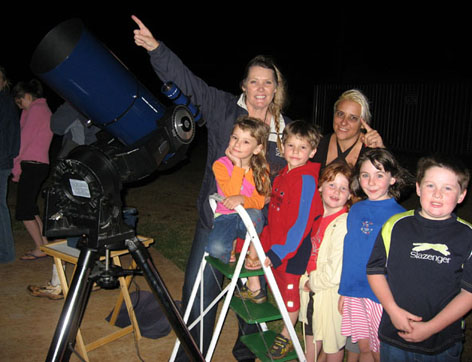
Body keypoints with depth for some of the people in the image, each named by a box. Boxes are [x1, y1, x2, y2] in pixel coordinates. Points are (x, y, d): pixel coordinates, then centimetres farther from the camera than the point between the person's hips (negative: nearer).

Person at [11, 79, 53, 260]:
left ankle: (40, 249, 3)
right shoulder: (44, 108, 21)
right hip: (41, 164, 10)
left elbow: (25, 138, -11)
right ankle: (45, 244, 18)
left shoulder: (36, 109, -8)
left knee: (24, 211, -3)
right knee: (30, 208, 14)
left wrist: (16, 167, -6)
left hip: (31, 165, -10)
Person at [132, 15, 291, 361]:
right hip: (215, 219, -1)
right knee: (199, 288, 2)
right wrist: (155, 48, -22)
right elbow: (186, 80, -9)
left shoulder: (287, 128, 5)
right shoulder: (222, 108, -2)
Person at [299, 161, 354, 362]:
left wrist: (312, 282, -12)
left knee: (333, 343, 14)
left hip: (331, 292, -7)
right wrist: (306, 279, 5)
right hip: (310, 287, 7)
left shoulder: (345, 224, -24)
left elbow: (335, 274, -26)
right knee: (311, 334, 25)